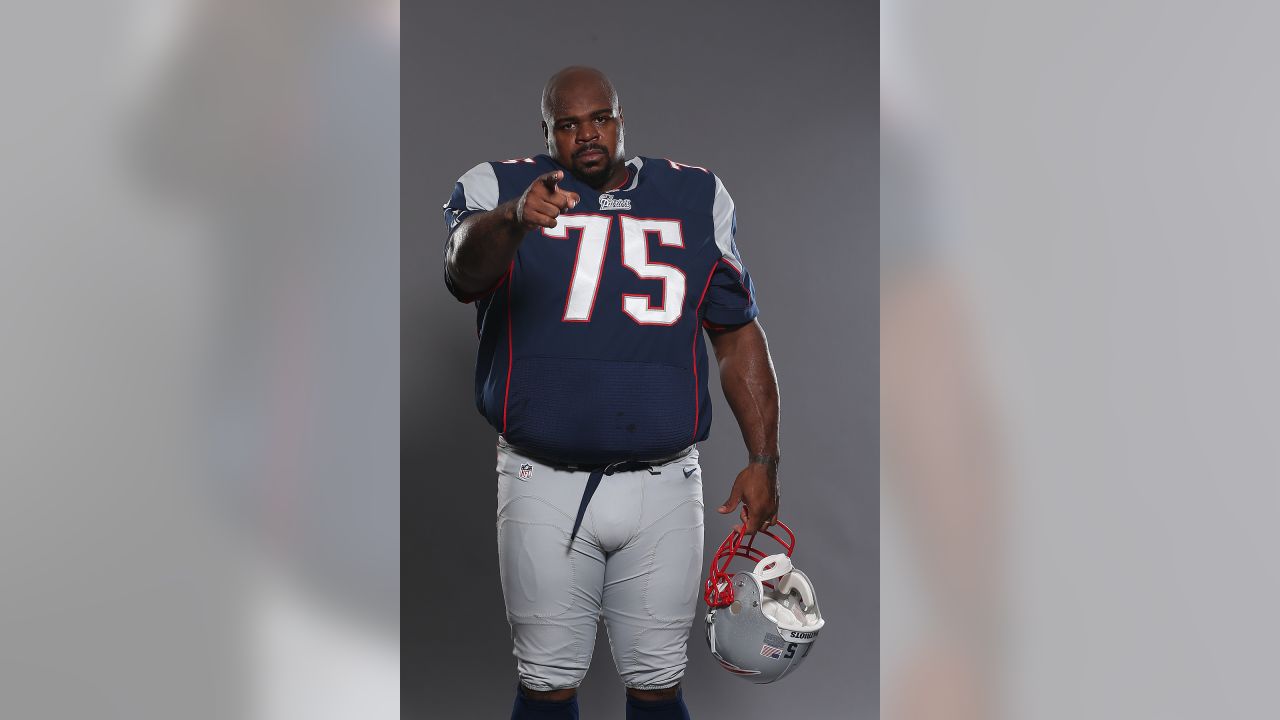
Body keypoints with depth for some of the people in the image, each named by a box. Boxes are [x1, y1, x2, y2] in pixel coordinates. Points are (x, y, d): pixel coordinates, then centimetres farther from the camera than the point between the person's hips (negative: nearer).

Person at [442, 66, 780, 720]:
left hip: (663, 487, 2)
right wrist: (513, 218, -42)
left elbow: (739, 336, 12)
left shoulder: (698, 198, 11)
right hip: (544, 487, -1)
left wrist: (762, 460, 5)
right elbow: (464, 270, -20)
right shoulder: (498, 188, 3)